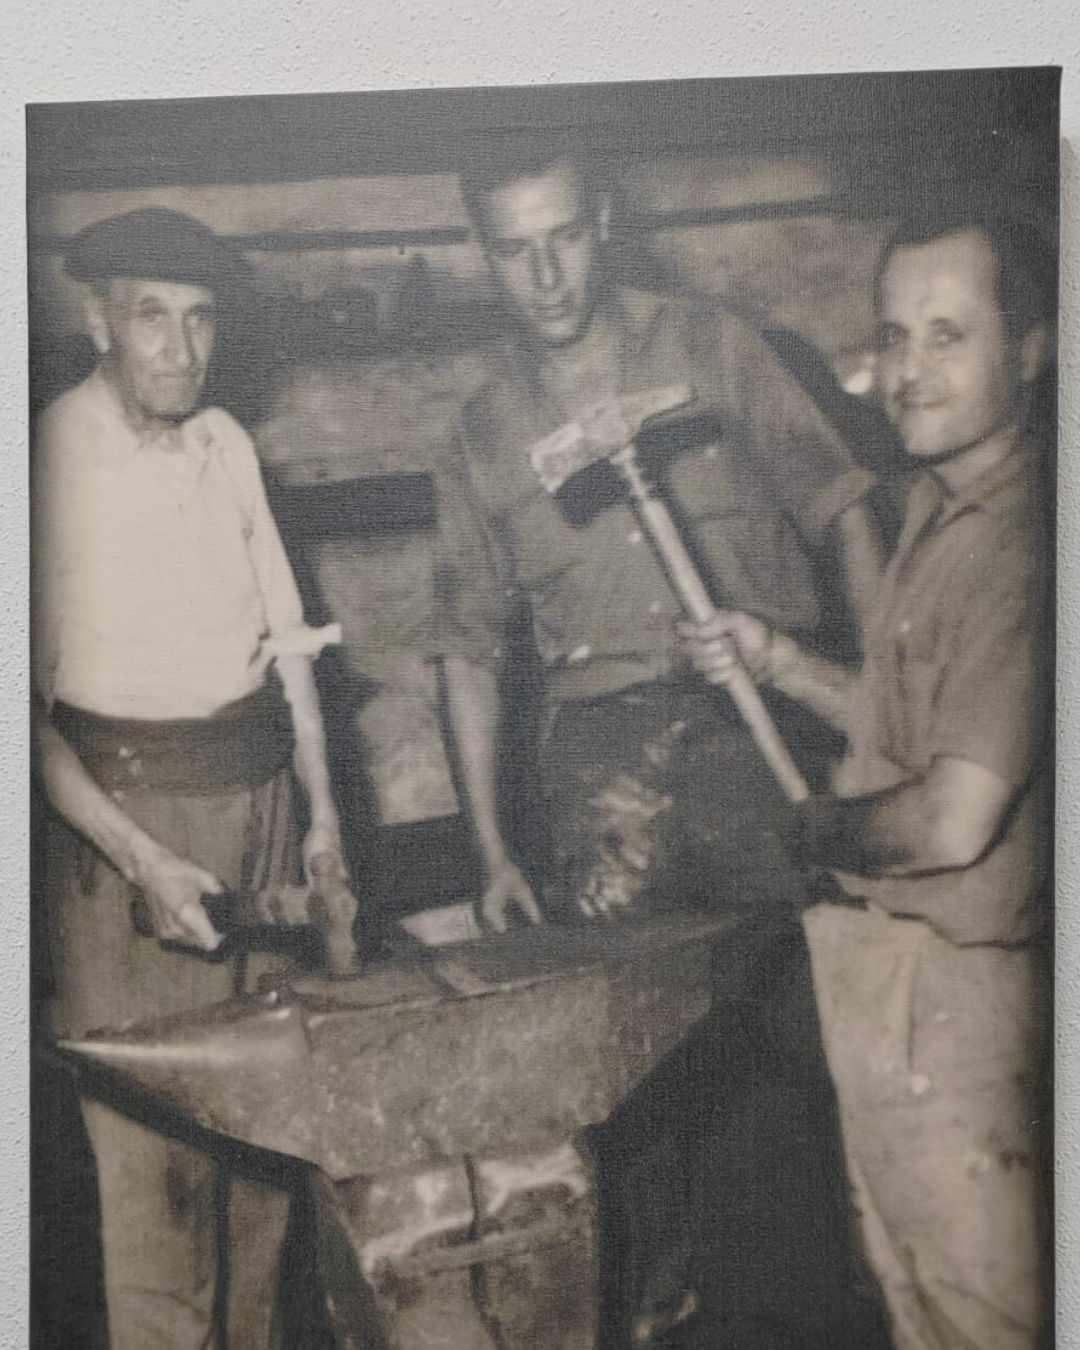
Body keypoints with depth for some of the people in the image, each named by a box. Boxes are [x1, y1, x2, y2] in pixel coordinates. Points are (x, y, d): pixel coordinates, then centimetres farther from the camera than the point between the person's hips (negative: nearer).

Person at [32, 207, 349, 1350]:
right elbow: (30, 712, -16)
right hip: (125, 799, -6)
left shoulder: (227, 445, 7)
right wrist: (143, 860, -23)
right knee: (153, 1128, -1)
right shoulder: (51, 460, -13)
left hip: (260, 787, 6)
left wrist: (321, 805, 13)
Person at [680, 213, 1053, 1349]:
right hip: (882, 959, 10)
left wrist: (822, 831, -10)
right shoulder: (938, 507, 9)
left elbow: (955, 820, -28)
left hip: (949, 986, -10)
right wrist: (776, 660, 8)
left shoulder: (1017, 542, -24)